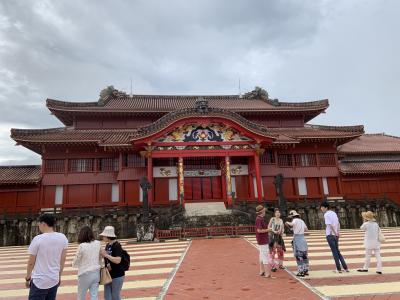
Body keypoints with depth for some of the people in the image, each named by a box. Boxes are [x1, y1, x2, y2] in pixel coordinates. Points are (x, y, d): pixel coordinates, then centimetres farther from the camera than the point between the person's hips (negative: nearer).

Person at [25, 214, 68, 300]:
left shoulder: (38, 239, -15)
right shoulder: (63, 238, -4)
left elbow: (31, 262, -6)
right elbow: (63, 260, 4)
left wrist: (27, 278, 10)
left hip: (39, 281, -4)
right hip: (54, 280, 4)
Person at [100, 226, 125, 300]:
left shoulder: (117, 246, -18)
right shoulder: (107, 245, 5)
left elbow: (118, 260, -27)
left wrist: (106, 255, -25)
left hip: (117, 275, -7)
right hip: (108, 274, 7)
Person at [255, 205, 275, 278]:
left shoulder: (260, 219, 12)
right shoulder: (259, 219, -20)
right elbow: (259, 230, -25)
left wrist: (267, 229, 9)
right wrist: (267, 230, -15)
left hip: (261, 240, 11)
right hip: (263, 241, -11)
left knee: (262, 256, 16)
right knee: (266, 256, -7)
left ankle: (262, 272, 24)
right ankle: (268, 274, -4)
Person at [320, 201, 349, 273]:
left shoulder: (326, 214, -12)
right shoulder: (334, 213, 13)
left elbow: (330, 225, -20)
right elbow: (338, 223, 15)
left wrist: (335, 233, -16)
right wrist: (338, 232, 11)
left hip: (330, 235, -7)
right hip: (336, 235, 7)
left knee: (334, 252, 1)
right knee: (337, 251, 17)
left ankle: (339, 269, 7)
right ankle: (345, 268, 16)